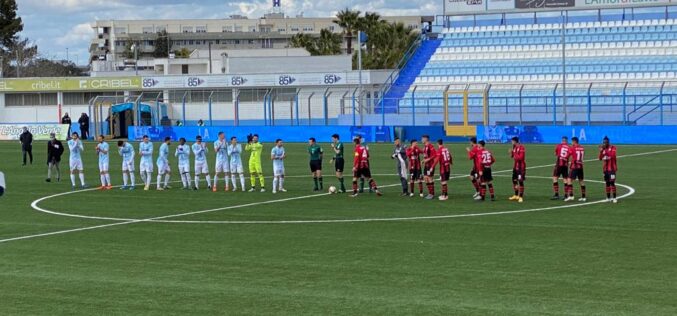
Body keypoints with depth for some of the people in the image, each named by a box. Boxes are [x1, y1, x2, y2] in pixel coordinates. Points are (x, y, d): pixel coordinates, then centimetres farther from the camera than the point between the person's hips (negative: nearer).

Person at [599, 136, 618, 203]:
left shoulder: (613, 148, -7)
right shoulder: (603, 149, 10)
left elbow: (612, 155, -23)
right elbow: (600, 158, 2)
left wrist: (606, 151, -25)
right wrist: (601, 151, -11)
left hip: (612, 168, -6)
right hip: (605, 169, 6)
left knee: (612, 182, -12)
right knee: (607, 183, 8)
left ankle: (614, 198, -10)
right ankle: (608, 198, 14)